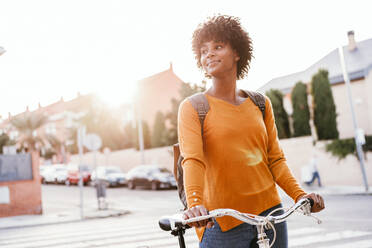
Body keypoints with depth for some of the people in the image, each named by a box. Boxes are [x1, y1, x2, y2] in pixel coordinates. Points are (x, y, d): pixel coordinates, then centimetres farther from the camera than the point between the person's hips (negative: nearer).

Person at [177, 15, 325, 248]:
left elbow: (275, 159, 9)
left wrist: (300, 194, -6)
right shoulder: (192, 108, -2)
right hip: (221, 221, -3)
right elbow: (192, 160, -16)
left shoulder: (261, 104, 10)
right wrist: (195, 204, -33)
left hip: (269, 212, 4)